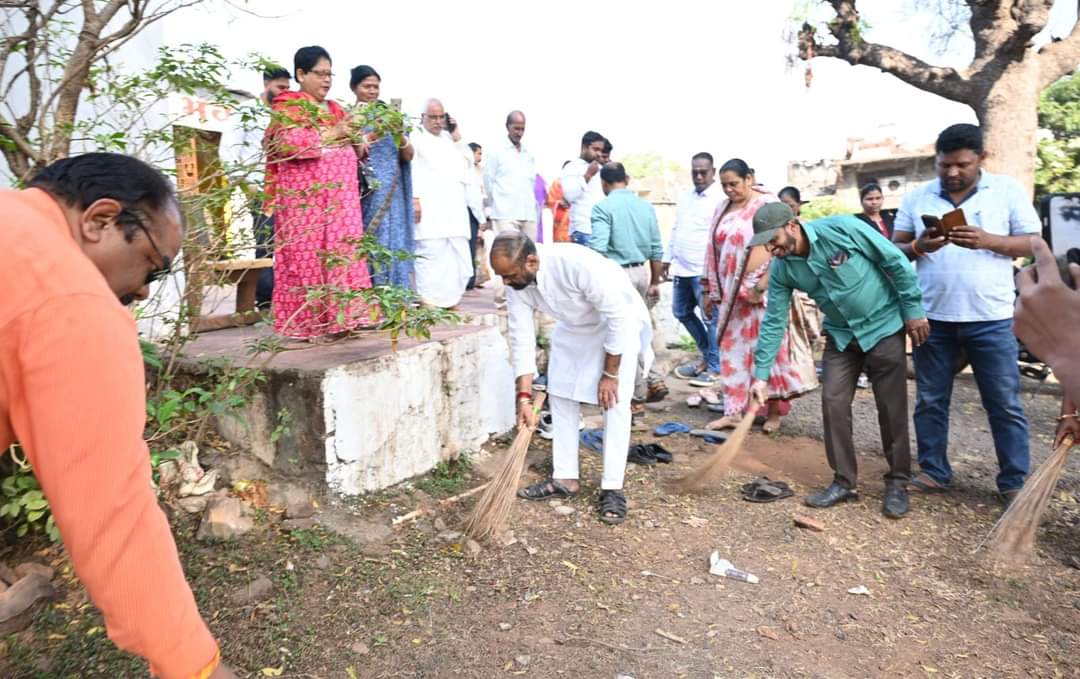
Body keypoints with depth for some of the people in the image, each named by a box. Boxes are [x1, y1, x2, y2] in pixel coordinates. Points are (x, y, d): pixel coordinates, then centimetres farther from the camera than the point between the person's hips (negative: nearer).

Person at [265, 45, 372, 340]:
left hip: (339, 197, 7)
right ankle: (307, 322, -2)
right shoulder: (287, 107, 0)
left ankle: (339, 316, 6)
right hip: (306, 197, -7)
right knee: (308, 255, -7)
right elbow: (289, 143, -18)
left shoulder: (335, 108, 20)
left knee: (342, 253, 2)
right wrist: (331, 134, -14)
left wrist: (354, 137, 5)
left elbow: (349, 149, 27)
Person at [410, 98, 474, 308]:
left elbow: (469, 161, 22)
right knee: (431, 255, -11)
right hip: (429, 210, -7)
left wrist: (457, 139, 10)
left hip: (455, 210, 7)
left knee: (458, 257, 5)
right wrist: (415, 198, -18)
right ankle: (429, 301, -6)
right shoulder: (415, 138, 4)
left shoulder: (449, 138, 24)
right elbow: (410, 169, -7)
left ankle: (448, 299, 14)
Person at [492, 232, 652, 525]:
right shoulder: (516, 283, -21)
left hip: (619, 321, -6)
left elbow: (619, 316, -31)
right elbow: (521, 338, -16)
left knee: (615, 403, -12)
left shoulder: (577, 263, -40)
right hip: (573, 326, 6)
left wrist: (610, 373, -23)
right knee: (560, 397, 5)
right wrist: (524, 397, -20)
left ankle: (612, 488, -1)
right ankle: (565, 478, 15)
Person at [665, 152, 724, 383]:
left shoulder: (721, 198, -9)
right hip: (681, 268, 8)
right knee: (682, 313, 17)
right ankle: (707, 355, 31)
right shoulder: (684, 197, 14)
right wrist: (667, 259, 19)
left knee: (710, 318, -1)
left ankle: (715, 366, 13)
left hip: (705, 271, -8)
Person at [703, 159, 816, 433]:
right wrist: (712, 290, 13)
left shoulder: (768, 205, -8)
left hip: (762, 291, -6)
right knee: (733, 351, 6)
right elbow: (714, 251, 14)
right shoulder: (723, 208, 11)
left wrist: (762, 285, -22)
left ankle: (774, 411, 13)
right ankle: (733, 411, 12)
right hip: (731, 292, 6)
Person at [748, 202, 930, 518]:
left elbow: (896, 262, -14)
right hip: (841, 335, 4)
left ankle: (898, 483, 16)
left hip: (884, 327, -4)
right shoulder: (781, 269, -10)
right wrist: (761, 374, -9)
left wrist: (914, 310, -11)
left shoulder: (842, 228, -23)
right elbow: (774, 322, -7)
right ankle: (844, 481, 11)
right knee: (833, 403, -2)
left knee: (892, 408, 1)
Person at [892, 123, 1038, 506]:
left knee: (1005, 404, 5)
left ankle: (1015, 482, 17)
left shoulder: (1008, 190, 2)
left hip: (991, 319, -1)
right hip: (932, 317, 2)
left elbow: (1033, 243, -1)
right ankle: (934, 472, 21)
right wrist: (918, 247, -15)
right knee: (930, 400, 8)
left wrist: (987, 240, -18)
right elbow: (894, 250, 6)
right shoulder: (917, 198, 6)